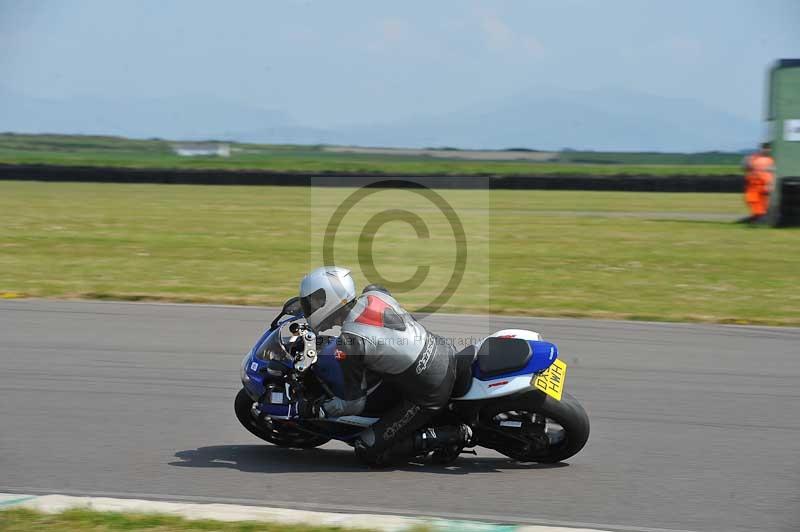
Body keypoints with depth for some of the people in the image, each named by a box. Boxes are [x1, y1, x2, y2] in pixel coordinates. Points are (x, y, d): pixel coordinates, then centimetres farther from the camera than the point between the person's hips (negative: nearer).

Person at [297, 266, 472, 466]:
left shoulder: (349, 343, -20)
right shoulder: (375, 293, -1)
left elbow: (354, 404, -11)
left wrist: (318, 411, 3)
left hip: (429, 394, -8)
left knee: (368, 451, 0)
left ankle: (451, 436, -4)